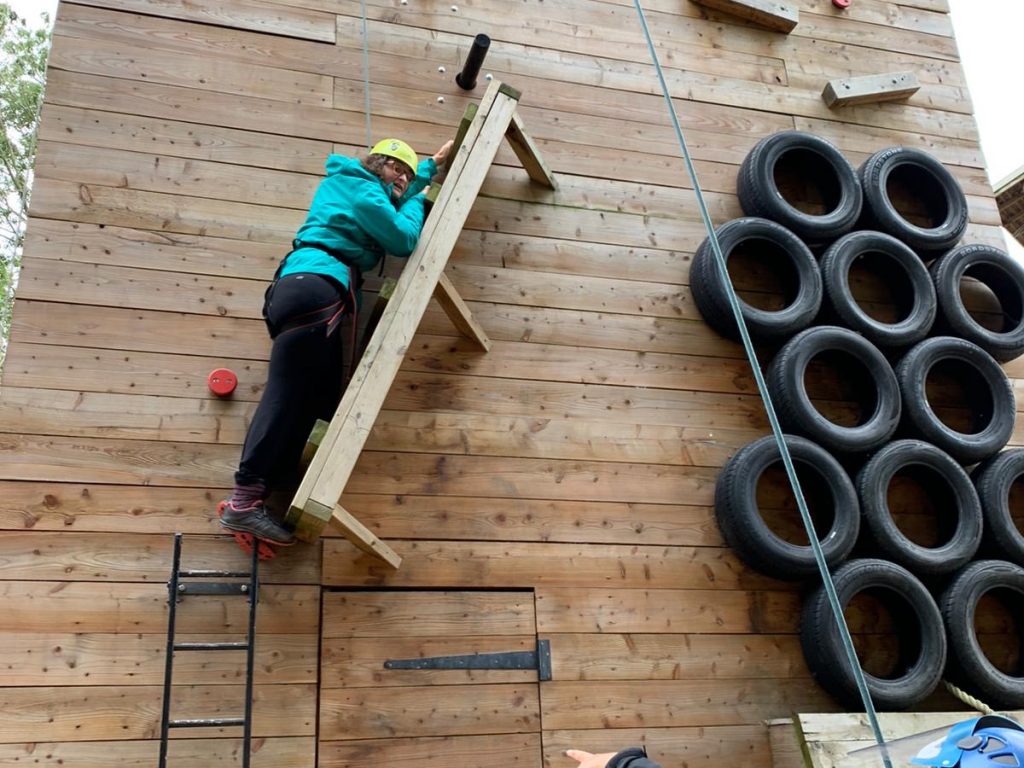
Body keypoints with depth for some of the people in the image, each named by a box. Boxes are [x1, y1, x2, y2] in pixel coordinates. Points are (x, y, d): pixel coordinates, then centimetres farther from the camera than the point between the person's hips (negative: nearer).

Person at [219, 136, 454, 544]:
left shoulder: (349, 183, 31)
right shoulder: (364, 190, 1)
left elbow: (392, 207, 48)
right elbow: (404, 239, -1)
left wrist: (432, 165, 51)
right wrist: (415, 200, 17)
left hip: (305, 288, 10)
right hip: (315, 288, -10)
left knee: (317, 399, 0)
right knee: (288, 393, -18)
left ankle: (251, 497, -10)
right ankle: (245, 499, -24)